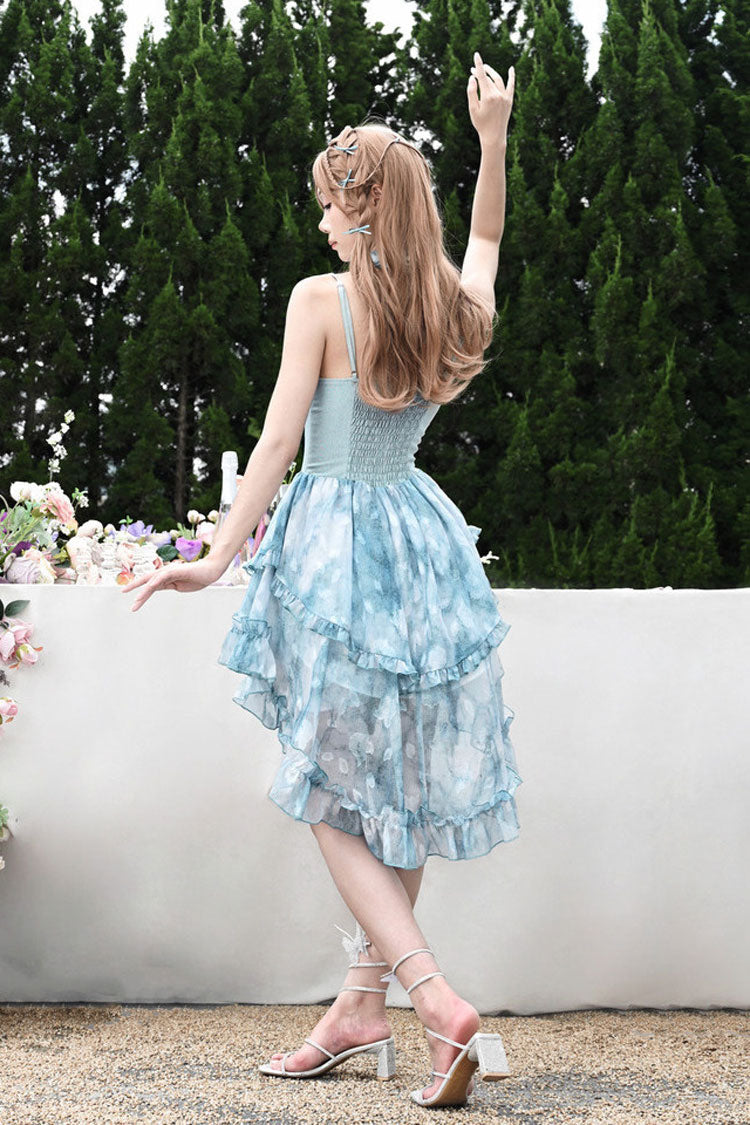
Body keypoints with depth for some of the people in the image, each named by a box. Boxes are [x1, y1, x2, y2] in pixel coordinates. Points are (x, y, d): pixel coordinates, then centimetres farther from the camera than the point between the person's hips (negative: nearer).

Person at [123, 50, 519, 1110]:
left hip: (334, 537, -6)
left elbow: (279, 441, -13)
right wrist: (495, 137, 30)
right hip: (420, 536, 6)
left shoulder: (321, 300, -10)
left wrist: (218, 557, -9)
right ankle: (363, 1003, 23)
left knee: (336, 795, 2)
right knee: (397, 792, 13)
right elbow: (485, 240, 28)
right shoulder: (455, 306, 4)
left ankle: (442, 1003, -12)